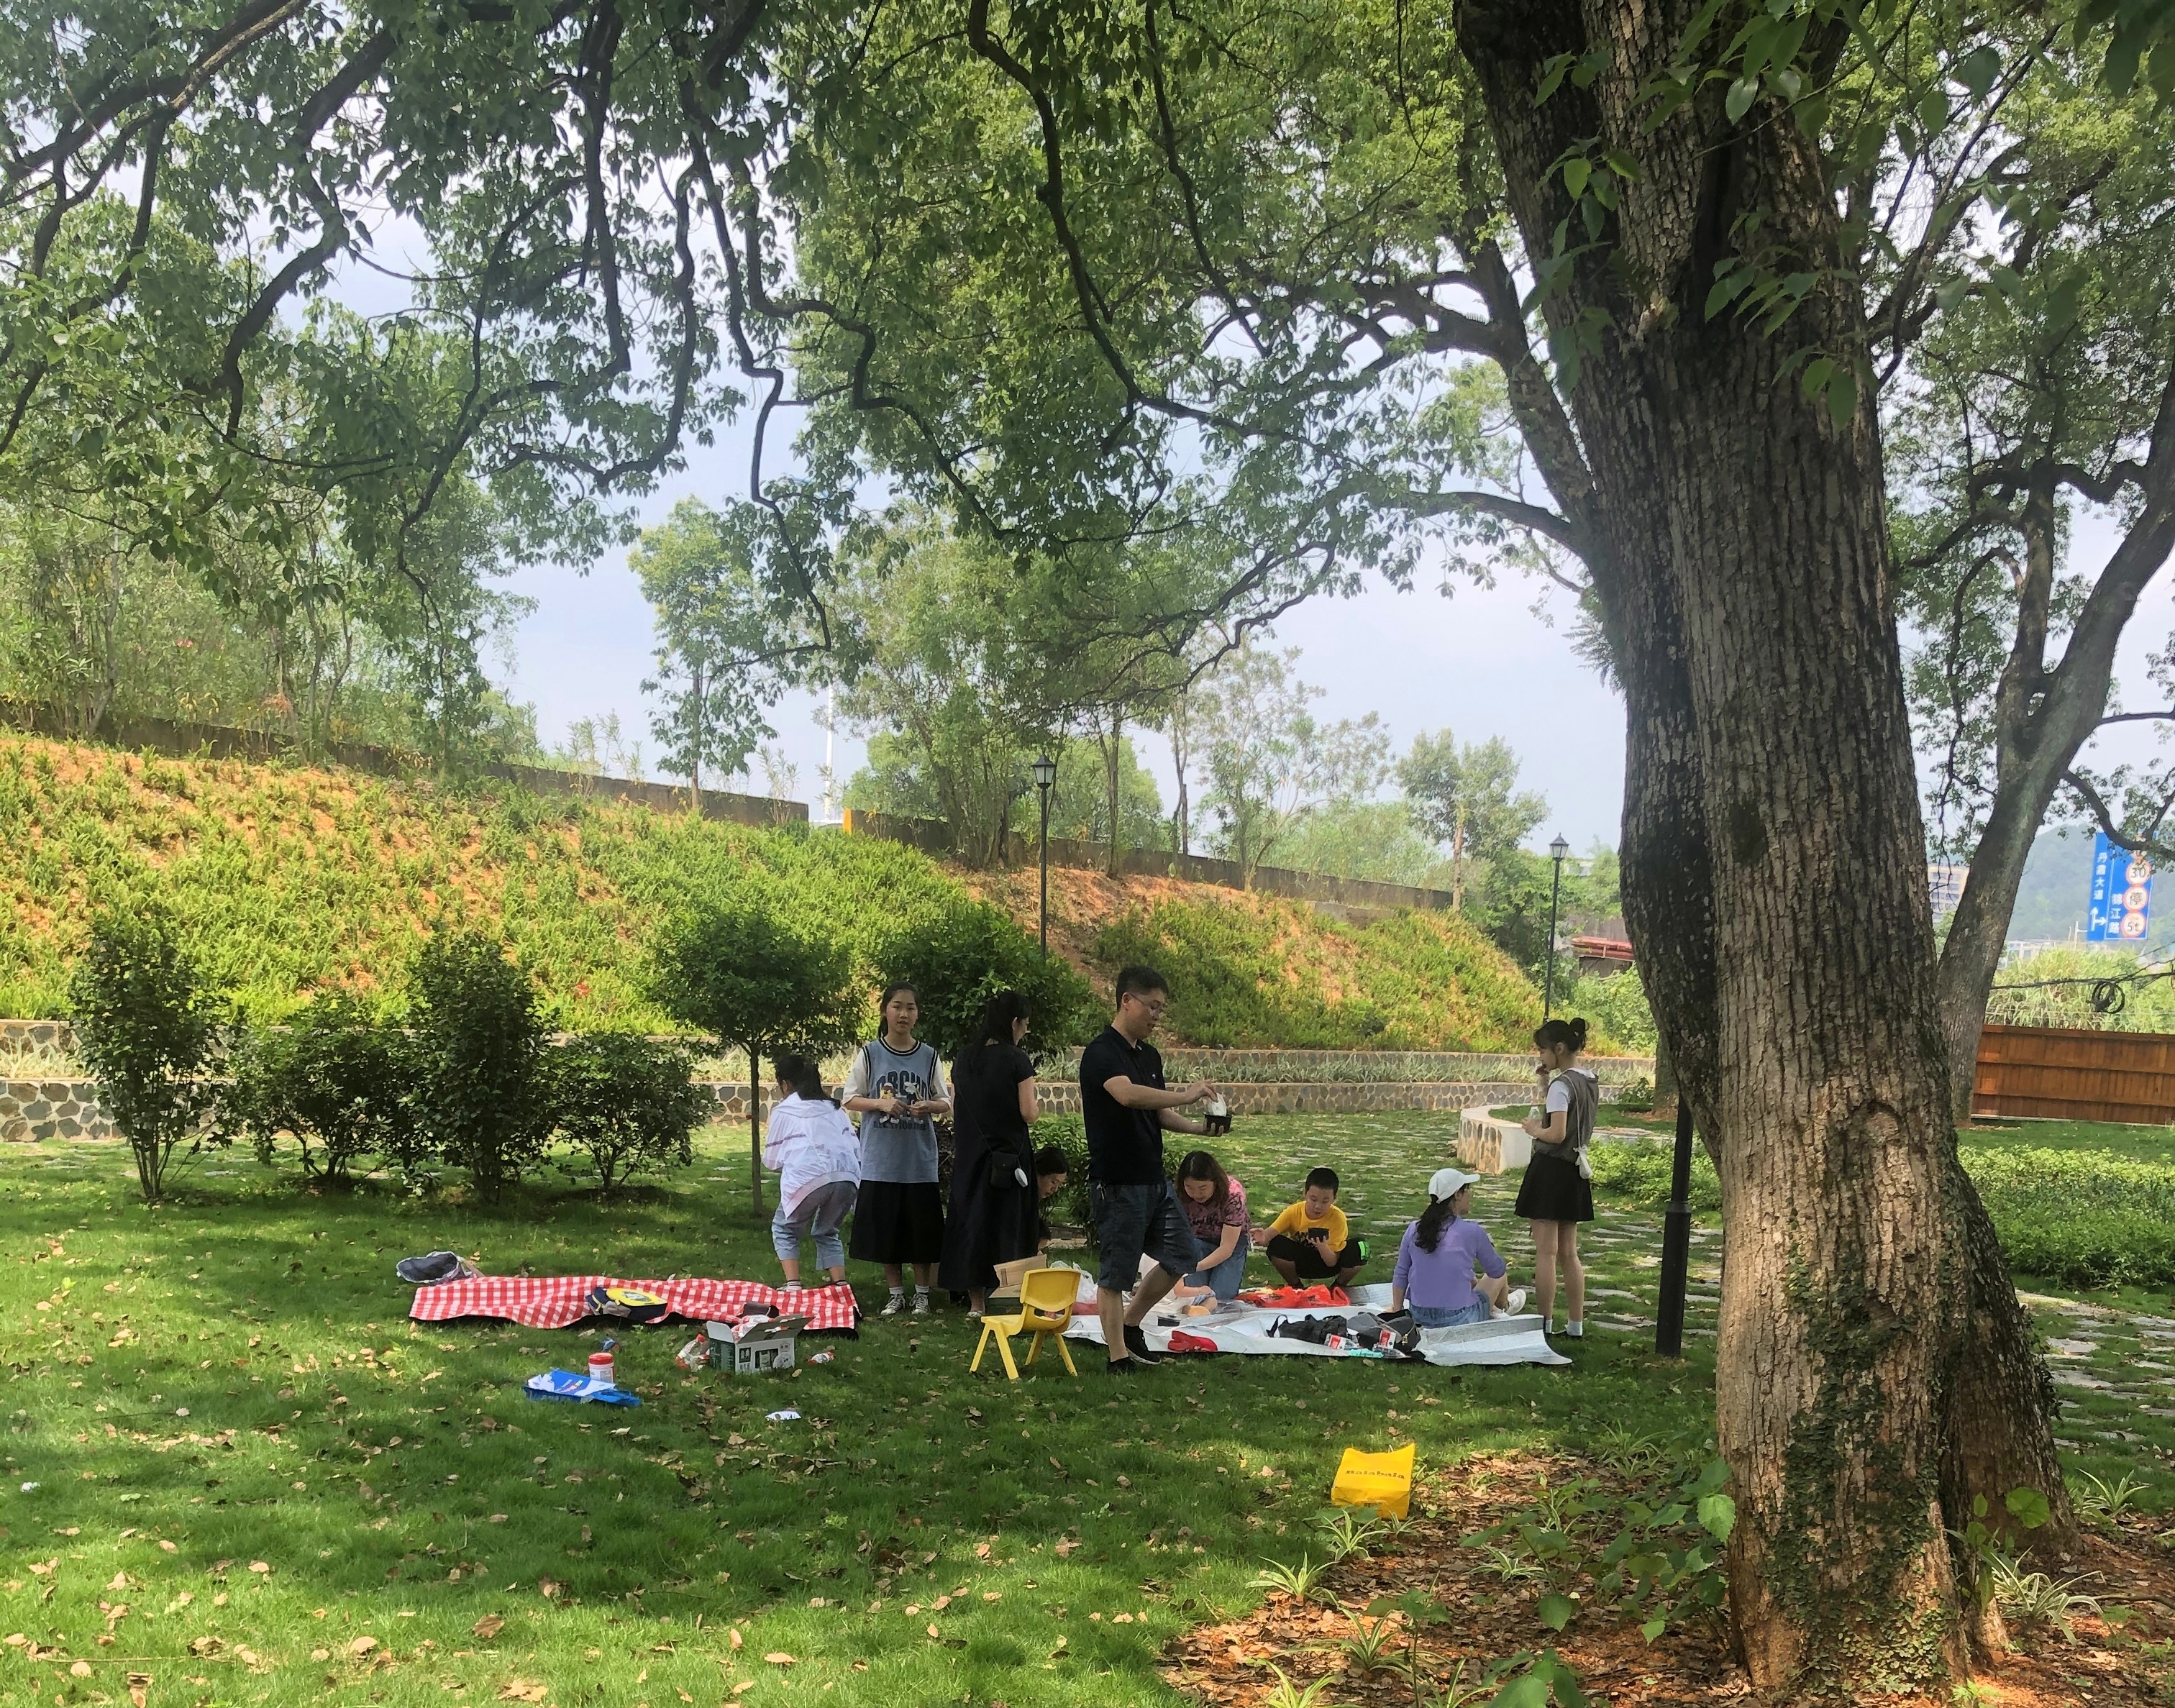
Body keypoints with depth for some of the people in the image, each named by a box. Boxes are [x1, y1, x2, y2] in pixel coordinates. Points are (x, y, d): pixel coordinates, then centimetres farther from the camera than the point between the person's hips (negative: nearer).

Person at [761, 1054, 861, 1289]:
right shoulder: (833, 1107, 26)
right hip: (847, 1177, 4)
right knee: (827, 1232, 26)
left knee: (784, 1229, 21)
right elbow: (855, 1148, 20)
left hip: (808, 1178, -4)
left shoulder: (783, 1111, 14)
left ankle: (793, 1285, 6)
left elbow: (771, 1160, 19)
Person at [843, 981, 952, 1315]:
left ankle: (922, 1294, 18)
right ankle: (896, 1294, 20)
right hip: (881, 1160, 0)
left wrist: (928, 1106, -15)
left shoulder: (929, 1056, 2)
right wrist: (881, 1103, -16)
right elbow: (850, 1099, 1)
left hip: (920, 1161, 1)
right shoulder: (870, 1054, -1)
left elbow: (946, 1103, 7)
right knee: (886, 1230, 6)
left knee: (922, 1230, 4)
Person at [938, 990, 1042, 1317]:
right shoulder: (1016, 1060, -12)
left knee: (971, 1219, 10)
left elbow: (954, 1110, 10)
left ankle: (976, 1303, 15)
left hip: (969, 1155, 5)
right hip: (1009, 1155, -5)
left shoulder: (964, 1059, 6)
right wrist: (1031, 1098, 6)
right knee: (1009, 1224, 2)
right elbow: (1028, 1113, -13)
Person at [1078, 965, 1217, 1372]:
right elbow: (1127, 1094, -35)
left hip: (1154, 1179, 9)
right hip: (1116, 1183, -9)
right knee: (1116, 1273, 0)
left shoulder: (1149, 1055, 13)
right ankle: (1119, 1356, 10)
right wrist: (1186, 1095, -34)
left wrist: (1198, 1127, 2)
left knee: (1182, 1254, 12)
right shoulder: (1102, 1053, -16)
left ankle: (1130, 1325, 26)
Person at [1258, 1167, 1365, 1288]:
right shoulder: (1293, 1212, -19)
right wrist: (1263, 1238, -50)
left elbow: (1332, 1262, -21)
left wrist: (1323, 1247, -43)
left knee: (1359, 1249, -30)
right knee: (1277, 1245, -31)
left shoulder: (1337, 1218, -22)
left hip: (1327, 1265, -1)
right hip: (1300, 1265, 1)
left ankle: (1339, 1286, 3)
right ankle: (1295, 1285, -1)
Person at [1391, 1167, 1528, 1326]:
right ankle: (1503, 1307, 58)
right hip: (1459, 1320, -4)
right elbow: (1497, 1271, 1)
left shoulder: (1414, 1230, -3)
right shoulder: (1471, 1232, -15)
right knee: (1500, 1276, 27)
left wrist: (1397, 1313, 13)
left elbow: (1400, 1276, 3)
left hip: (1419, 1317, 4)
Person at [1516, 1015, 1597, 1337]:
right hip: (1575, 1169, 9)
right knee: (1568, 1253, 14)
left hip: (1551, 1168, -9)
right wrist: (1545, 1083, 9)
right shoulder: (1590, 1082, 9)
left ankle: (1545, 1322, 2)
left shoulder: (1561, 1084, -17)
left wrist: (1534, 1129, -6)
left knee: (1546, 1252, -2)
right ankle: (1575, 1324, 17)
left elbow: (1557, 1134, -25)